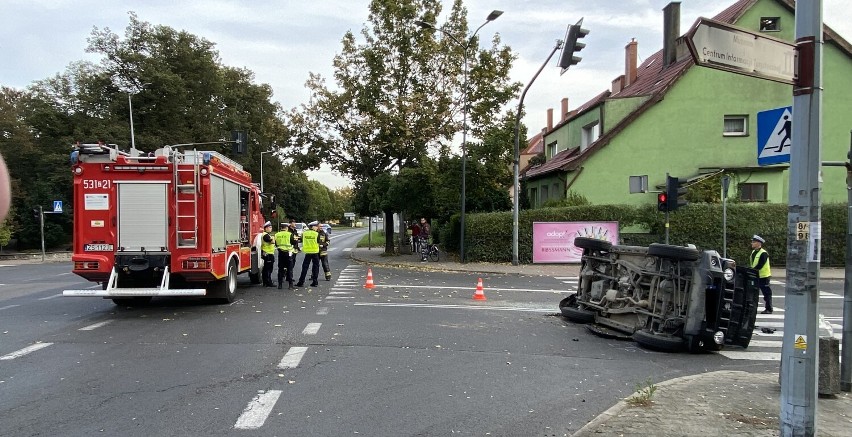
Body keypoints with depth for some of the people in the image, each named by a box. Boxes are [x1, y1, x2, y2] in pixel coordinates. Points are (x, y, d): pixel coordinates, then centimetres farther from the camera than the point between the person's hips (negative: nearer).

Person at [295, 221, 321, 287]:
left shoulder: (304, 233, -1)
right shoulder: (316, 234, -8)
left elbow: (302, 241, 10)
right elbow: (318, 242, -1)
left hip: (307, 252, 2)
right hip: (315, 252, -2)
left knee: (305, 267, 6)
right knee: (315, 267, 9)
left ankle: (301, 282, 3)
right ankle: (314, 282, 9)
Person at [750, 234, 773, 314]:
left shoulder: (763, 253, -15)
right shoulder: (753, 252, 11)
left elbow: (760, 266, -22)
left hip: (763, 276, -8)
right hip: (755, 276, 8)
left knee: (766, 293, 1)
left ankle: (768, 309, 6)